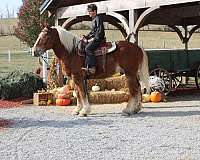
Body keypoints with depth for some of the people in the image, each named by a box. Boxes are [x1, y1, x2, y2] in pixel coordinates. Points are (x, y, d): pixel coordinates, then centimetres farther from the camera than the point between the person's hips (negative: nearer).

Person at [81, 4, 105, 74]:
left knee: (88, 48, -28)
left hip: (98, 38, -11)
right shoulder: (93, 19, 21)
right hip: (94, 38, 11)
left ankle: (92, 67, -33)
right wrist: (87, 36, 13)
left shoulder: (98, 19, -10)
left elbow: (99, 31, -17)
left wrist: (94, 39, -19)